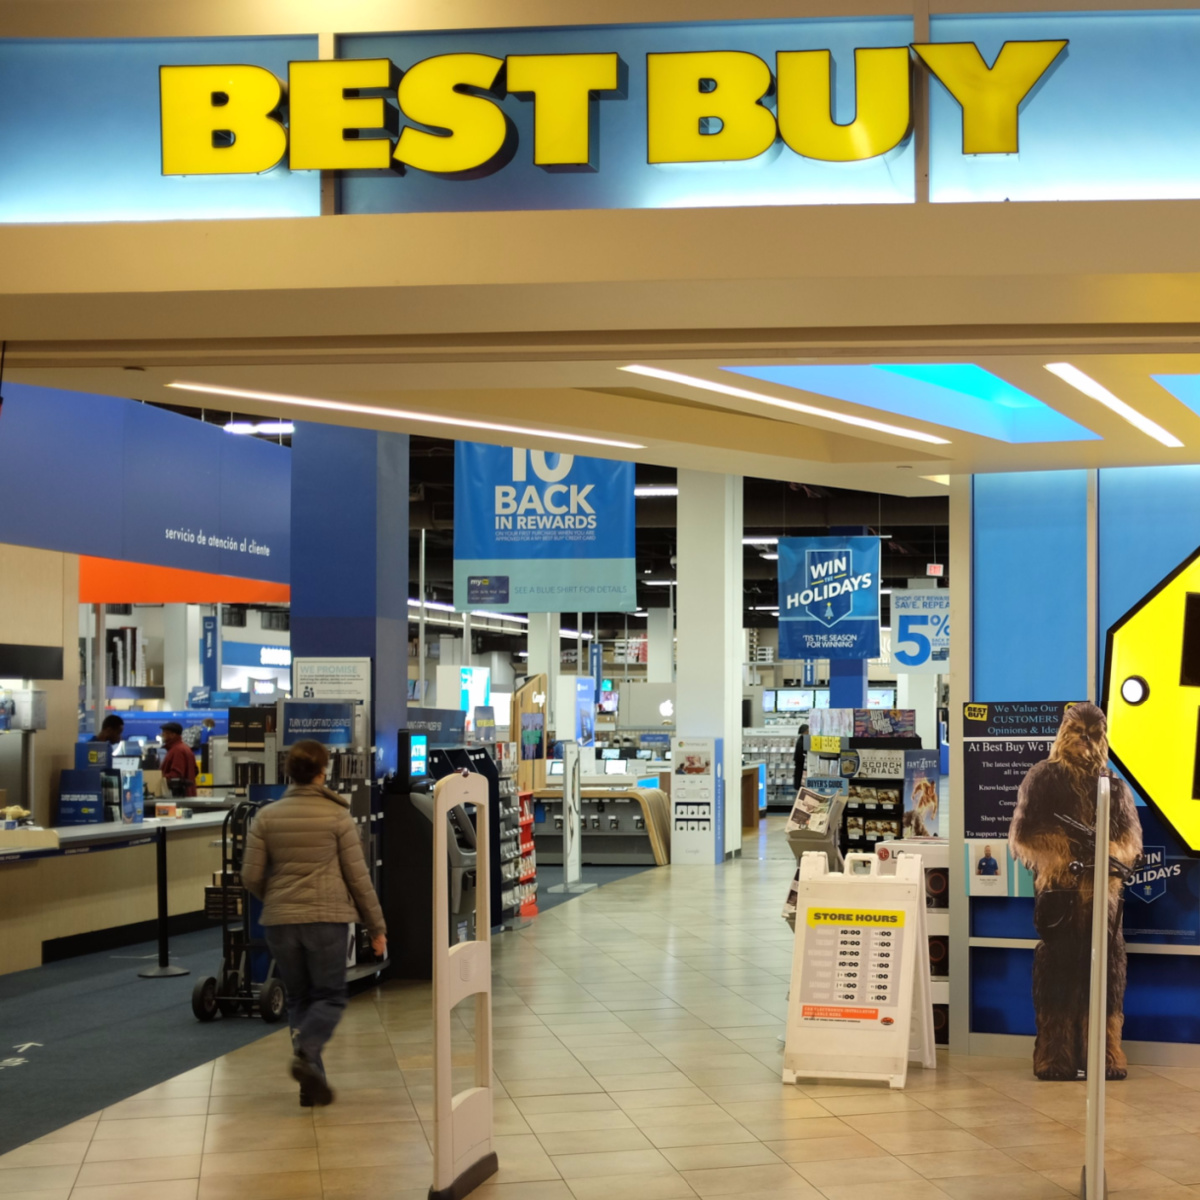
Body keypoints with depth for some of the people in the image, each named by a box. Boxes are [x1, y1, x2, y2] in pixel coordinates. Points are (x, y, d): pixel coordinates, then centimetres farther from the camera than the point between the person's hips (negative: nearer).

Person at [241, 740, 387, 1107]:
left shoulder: (267, 817, 3)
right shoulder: (337, 816, -2)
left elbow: (251, 875, 2)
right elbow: (357, 876, -1)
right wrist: (377, 927, 6)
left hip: (280, 921, 3)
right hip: (327, 918, -3)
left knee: (299, 998, 14)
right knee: (330, 996, 8)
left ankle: (312, 1082, 7)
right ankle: (306, 1052, -19)